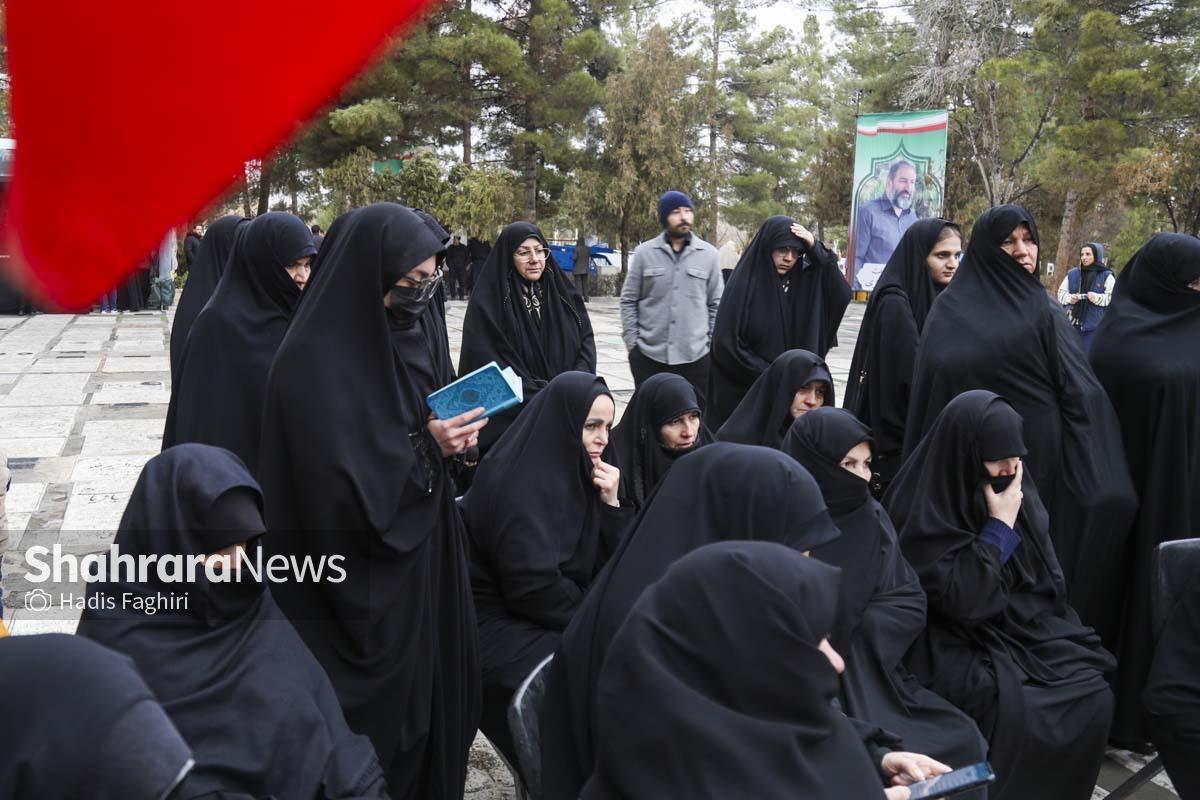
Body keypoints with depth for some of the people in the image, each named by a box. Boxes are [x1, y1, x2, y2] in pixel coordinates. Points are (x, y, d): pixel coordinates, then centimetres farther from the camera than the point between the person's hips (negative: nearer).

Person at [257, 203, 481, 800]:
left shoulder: (409, 333, 4)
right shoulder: (314, 362, -20)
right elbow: (333, 486, -24)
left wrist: (453, 437, -8)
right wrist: (423, 445, -23)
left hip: (419, 559, 8)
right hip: (358, 585, -8)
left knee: (429, 692, 18)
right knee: (375, 716, 6)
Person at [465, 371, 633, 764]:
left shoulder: (575, 471, 5)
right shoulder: (519, 483, -21)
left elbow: (610, 568, 5)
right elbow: (533, 587, -25)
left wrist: (610, 504, -11)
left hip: (550, 618, 9)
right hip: (500, 625, -9)